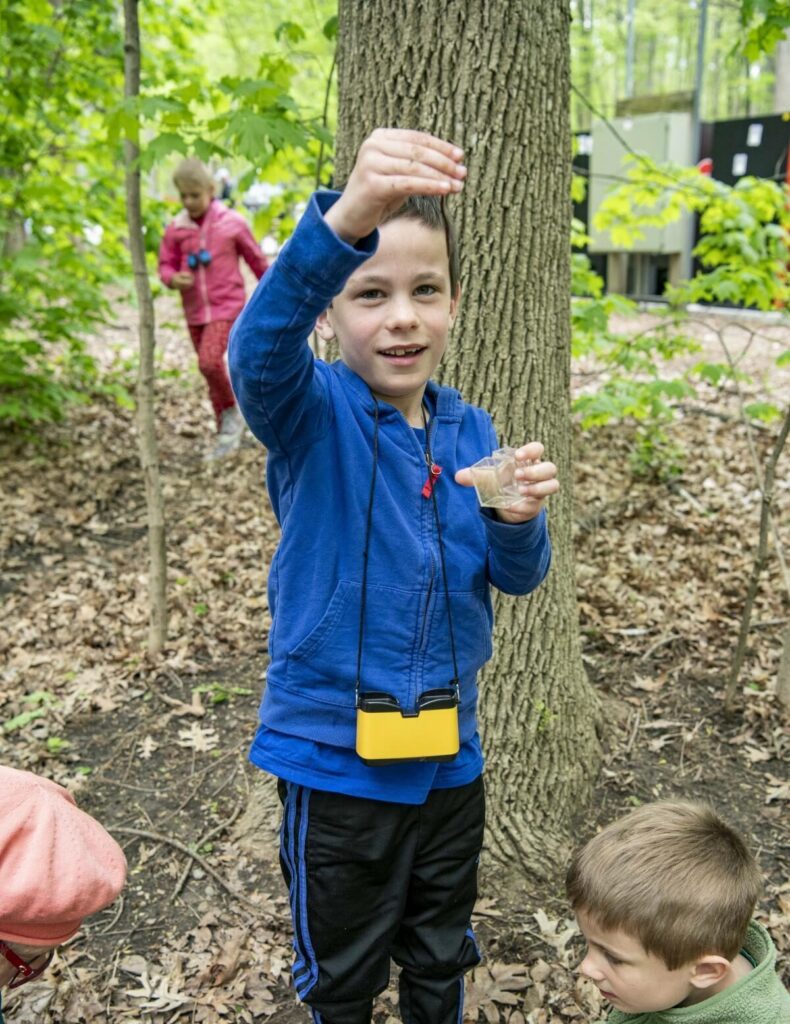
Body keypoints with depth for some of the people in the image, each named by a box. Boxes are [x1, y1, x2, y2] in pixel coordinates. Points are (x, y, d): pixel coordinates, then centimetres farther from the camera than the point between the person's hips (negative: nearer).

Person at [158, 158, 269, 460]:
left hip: (227, 306, -4)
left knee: (209, 361, -24)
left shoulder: (232, 223, -6)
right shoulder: (176, 229, 0)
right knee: (211, 367, 11)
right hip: (195, 311, 4)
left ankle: (231, 413, 2)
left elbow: (256, 260, 4)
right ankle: (228, 435, 23)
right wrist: (173, 278, -17)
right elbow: (165, 264, 7)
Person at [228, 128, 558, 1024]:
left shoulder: (468, 430, -1)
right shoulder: (313, 413, -15)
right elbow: (259, 350, -39)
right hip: (335, 750, -4)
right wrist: (343, 221, -57)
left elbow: (516, 577, 1)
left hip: (448, 750, 4)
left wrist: (518, 519, -23)